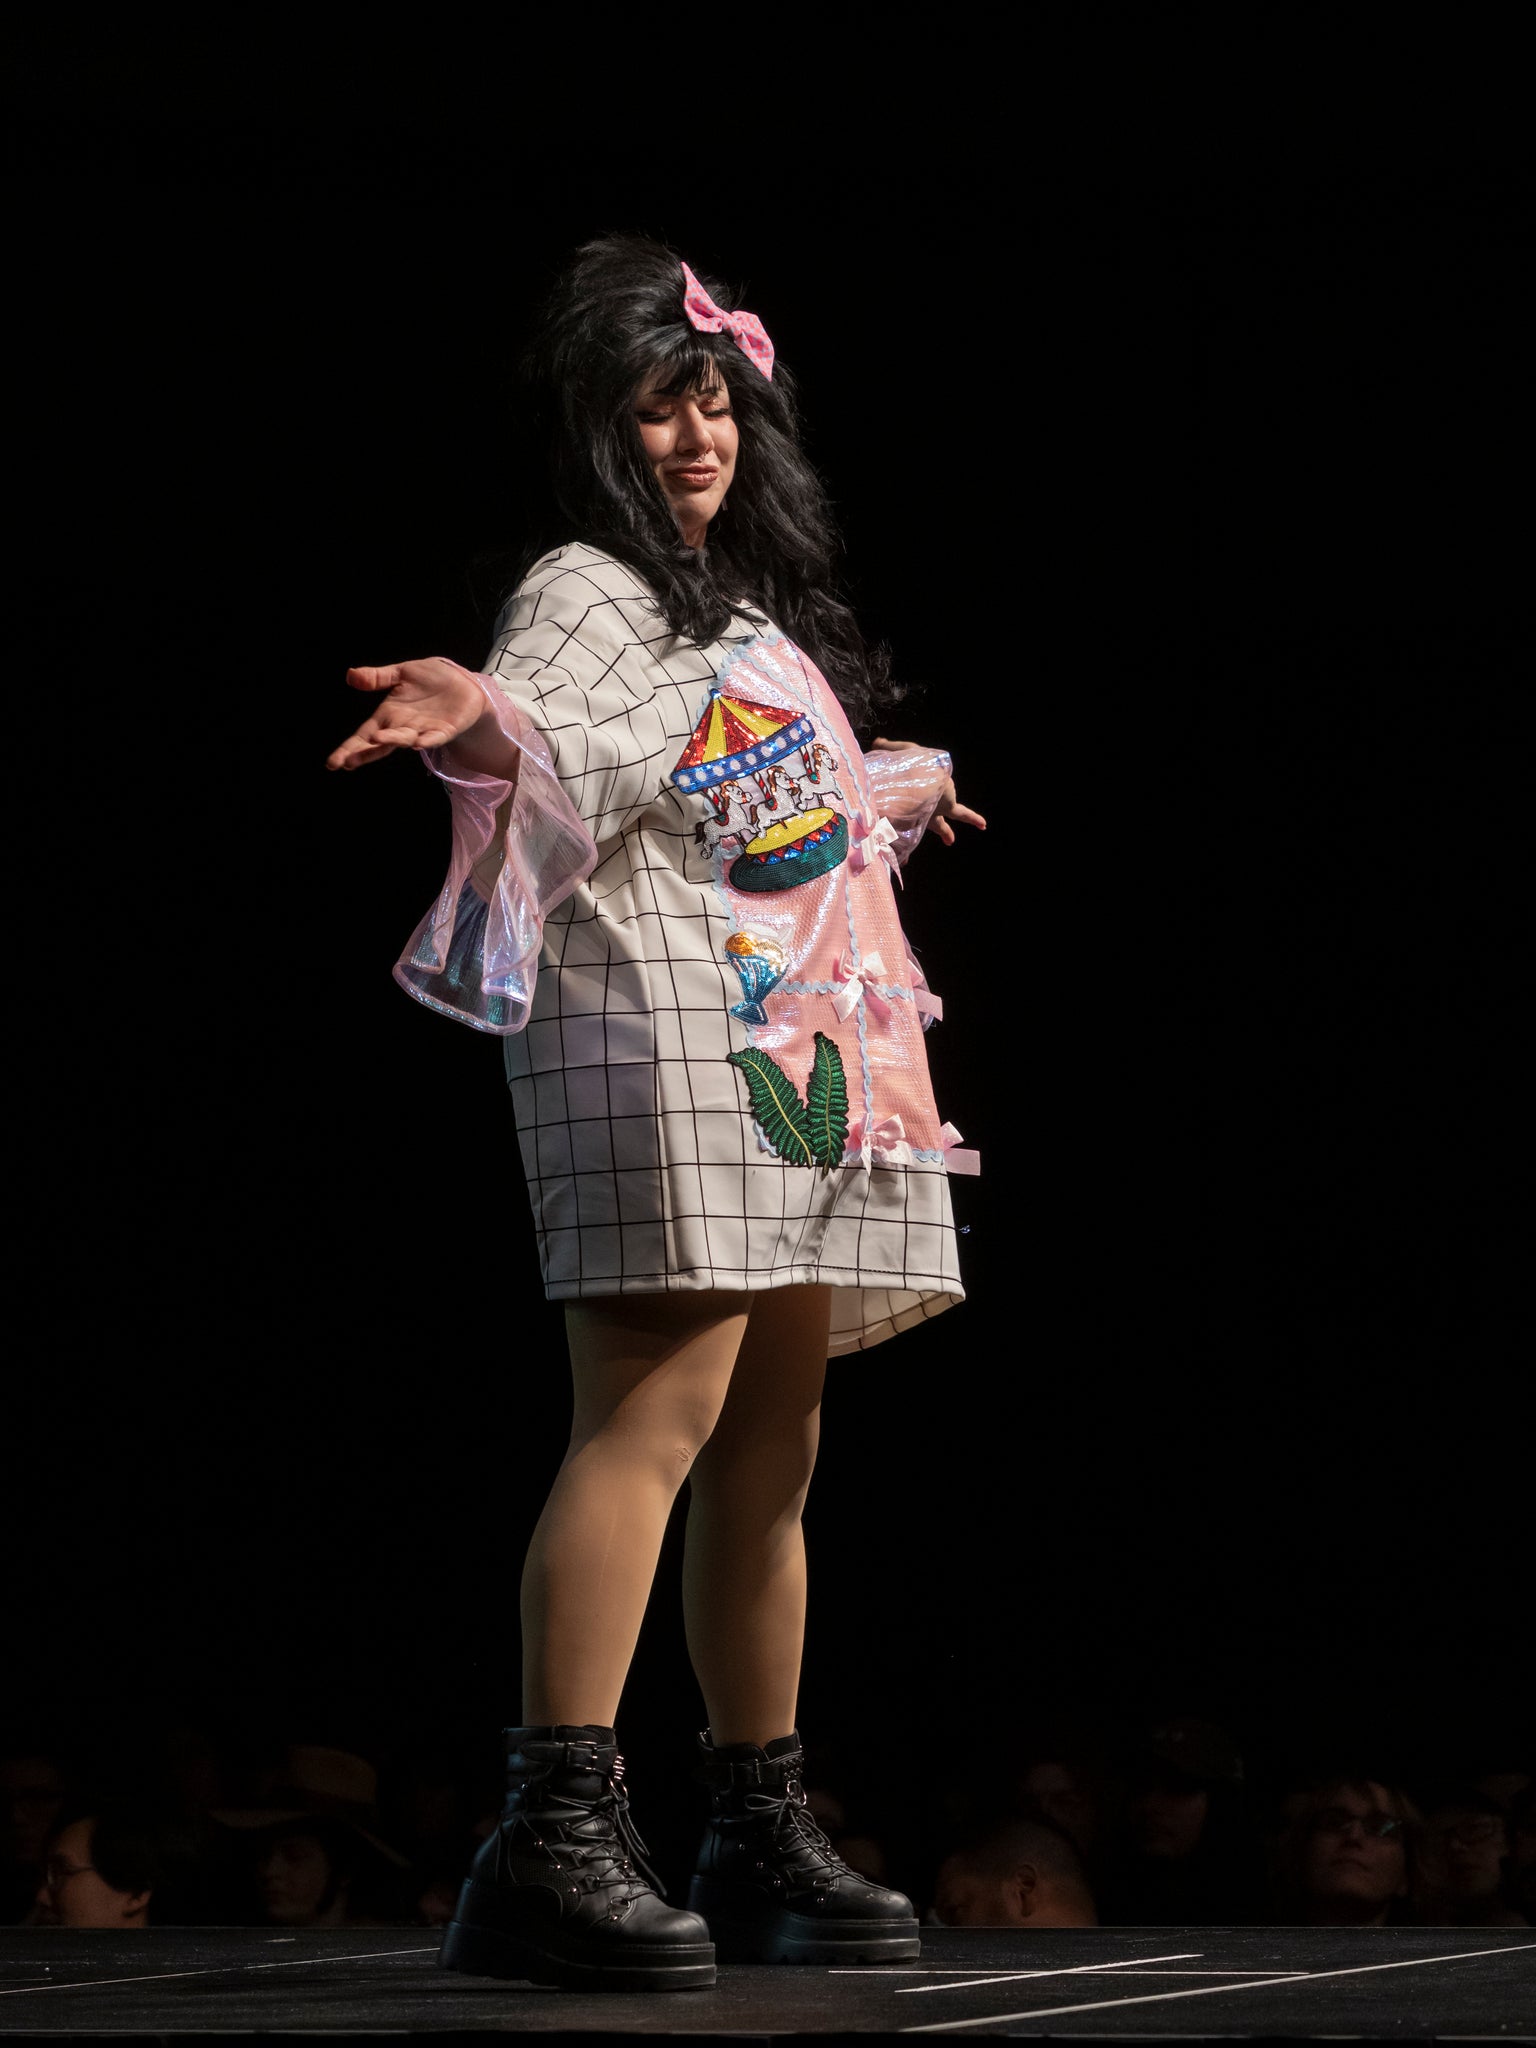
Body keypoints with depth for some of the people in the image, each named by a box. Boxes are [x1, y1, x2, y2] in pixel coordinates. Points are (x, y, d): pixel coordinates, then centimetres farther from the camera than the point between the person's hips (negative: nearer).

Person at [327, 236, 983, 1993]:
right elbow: (562, 741, -23)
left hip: (800, 1054, 9)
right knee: (654, 1412, -21)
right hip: (660, 1027, -9)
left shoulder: (752, 603, 24)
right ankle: (552, 1842, -29)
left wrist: (904, 796, 55)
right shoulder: (585, 591, -2)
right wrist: (483, 730, -46)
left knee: (772, 1454, 9)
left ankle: (764, 1845, 16)